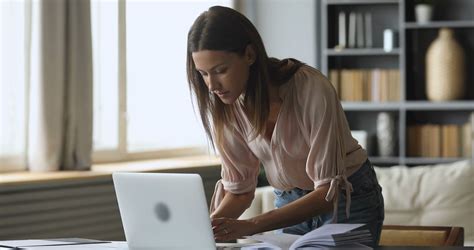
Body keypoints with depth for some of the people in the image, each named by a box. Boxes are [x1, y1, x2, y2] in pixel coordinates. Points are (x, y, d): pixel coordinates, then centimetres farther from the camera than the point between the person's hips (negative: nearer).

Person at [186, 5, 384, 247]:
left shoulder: (312, 89, -31)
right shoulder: (224, 105, -16)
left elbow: (330, 190, -31)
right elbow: (238, 188, -8)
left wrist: (250, 226, -41)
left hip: (348, 197, -4)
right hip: (290, 204, 4)